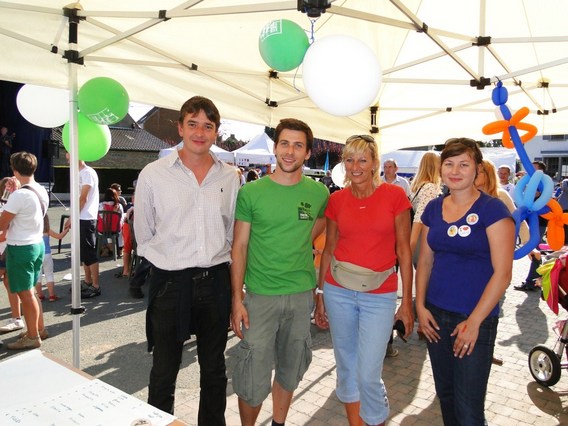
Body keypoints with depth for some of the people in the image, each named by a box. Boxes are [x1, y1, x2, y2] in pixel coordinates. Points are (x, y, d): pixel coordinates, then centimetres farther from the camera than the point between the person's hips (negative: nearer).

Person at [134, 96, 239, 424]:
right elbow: (144, 236, 3)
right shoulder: (153, 175, -4)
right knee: (163, 373, 11)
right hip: (170, 282, -2)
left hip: (216, 282, 3)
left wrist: (214, 260, 8)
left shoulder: (230, 177, 2)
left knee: (214, 369, 18)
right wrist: (172, 261, 5)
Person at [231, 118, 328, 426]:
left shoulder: (319, 193, 0)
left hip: (302, 295, 3)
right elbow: (239, 247, -4)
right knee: (253, 380, 3)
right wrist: (237, 299, -9)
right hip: (260, 296, -2)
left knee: (290, 371, 17)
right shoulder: (250, 192, -6)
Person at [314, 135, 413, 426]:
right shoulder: (336, 200, 3)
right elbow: (328, 249, 8)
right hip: (339, 290, 3)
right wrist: (320, 295, 8)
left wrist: (407, 302, -2)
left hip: (379, 294, -2)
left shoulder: (394, 195, -5)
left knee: (368, 375, -2)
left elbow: (404, 251, -2)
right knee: (346, 367, 13)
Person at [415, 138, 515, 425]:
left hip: (475, 319, -5)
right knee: (444, 393, 18)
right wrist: (420, 306, 2)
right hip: (435, 315, 5)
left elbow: (502, 273, -14)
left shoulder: (492, 210, -11)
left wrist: (474, 322, -15)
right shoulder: (434, 209, 5)